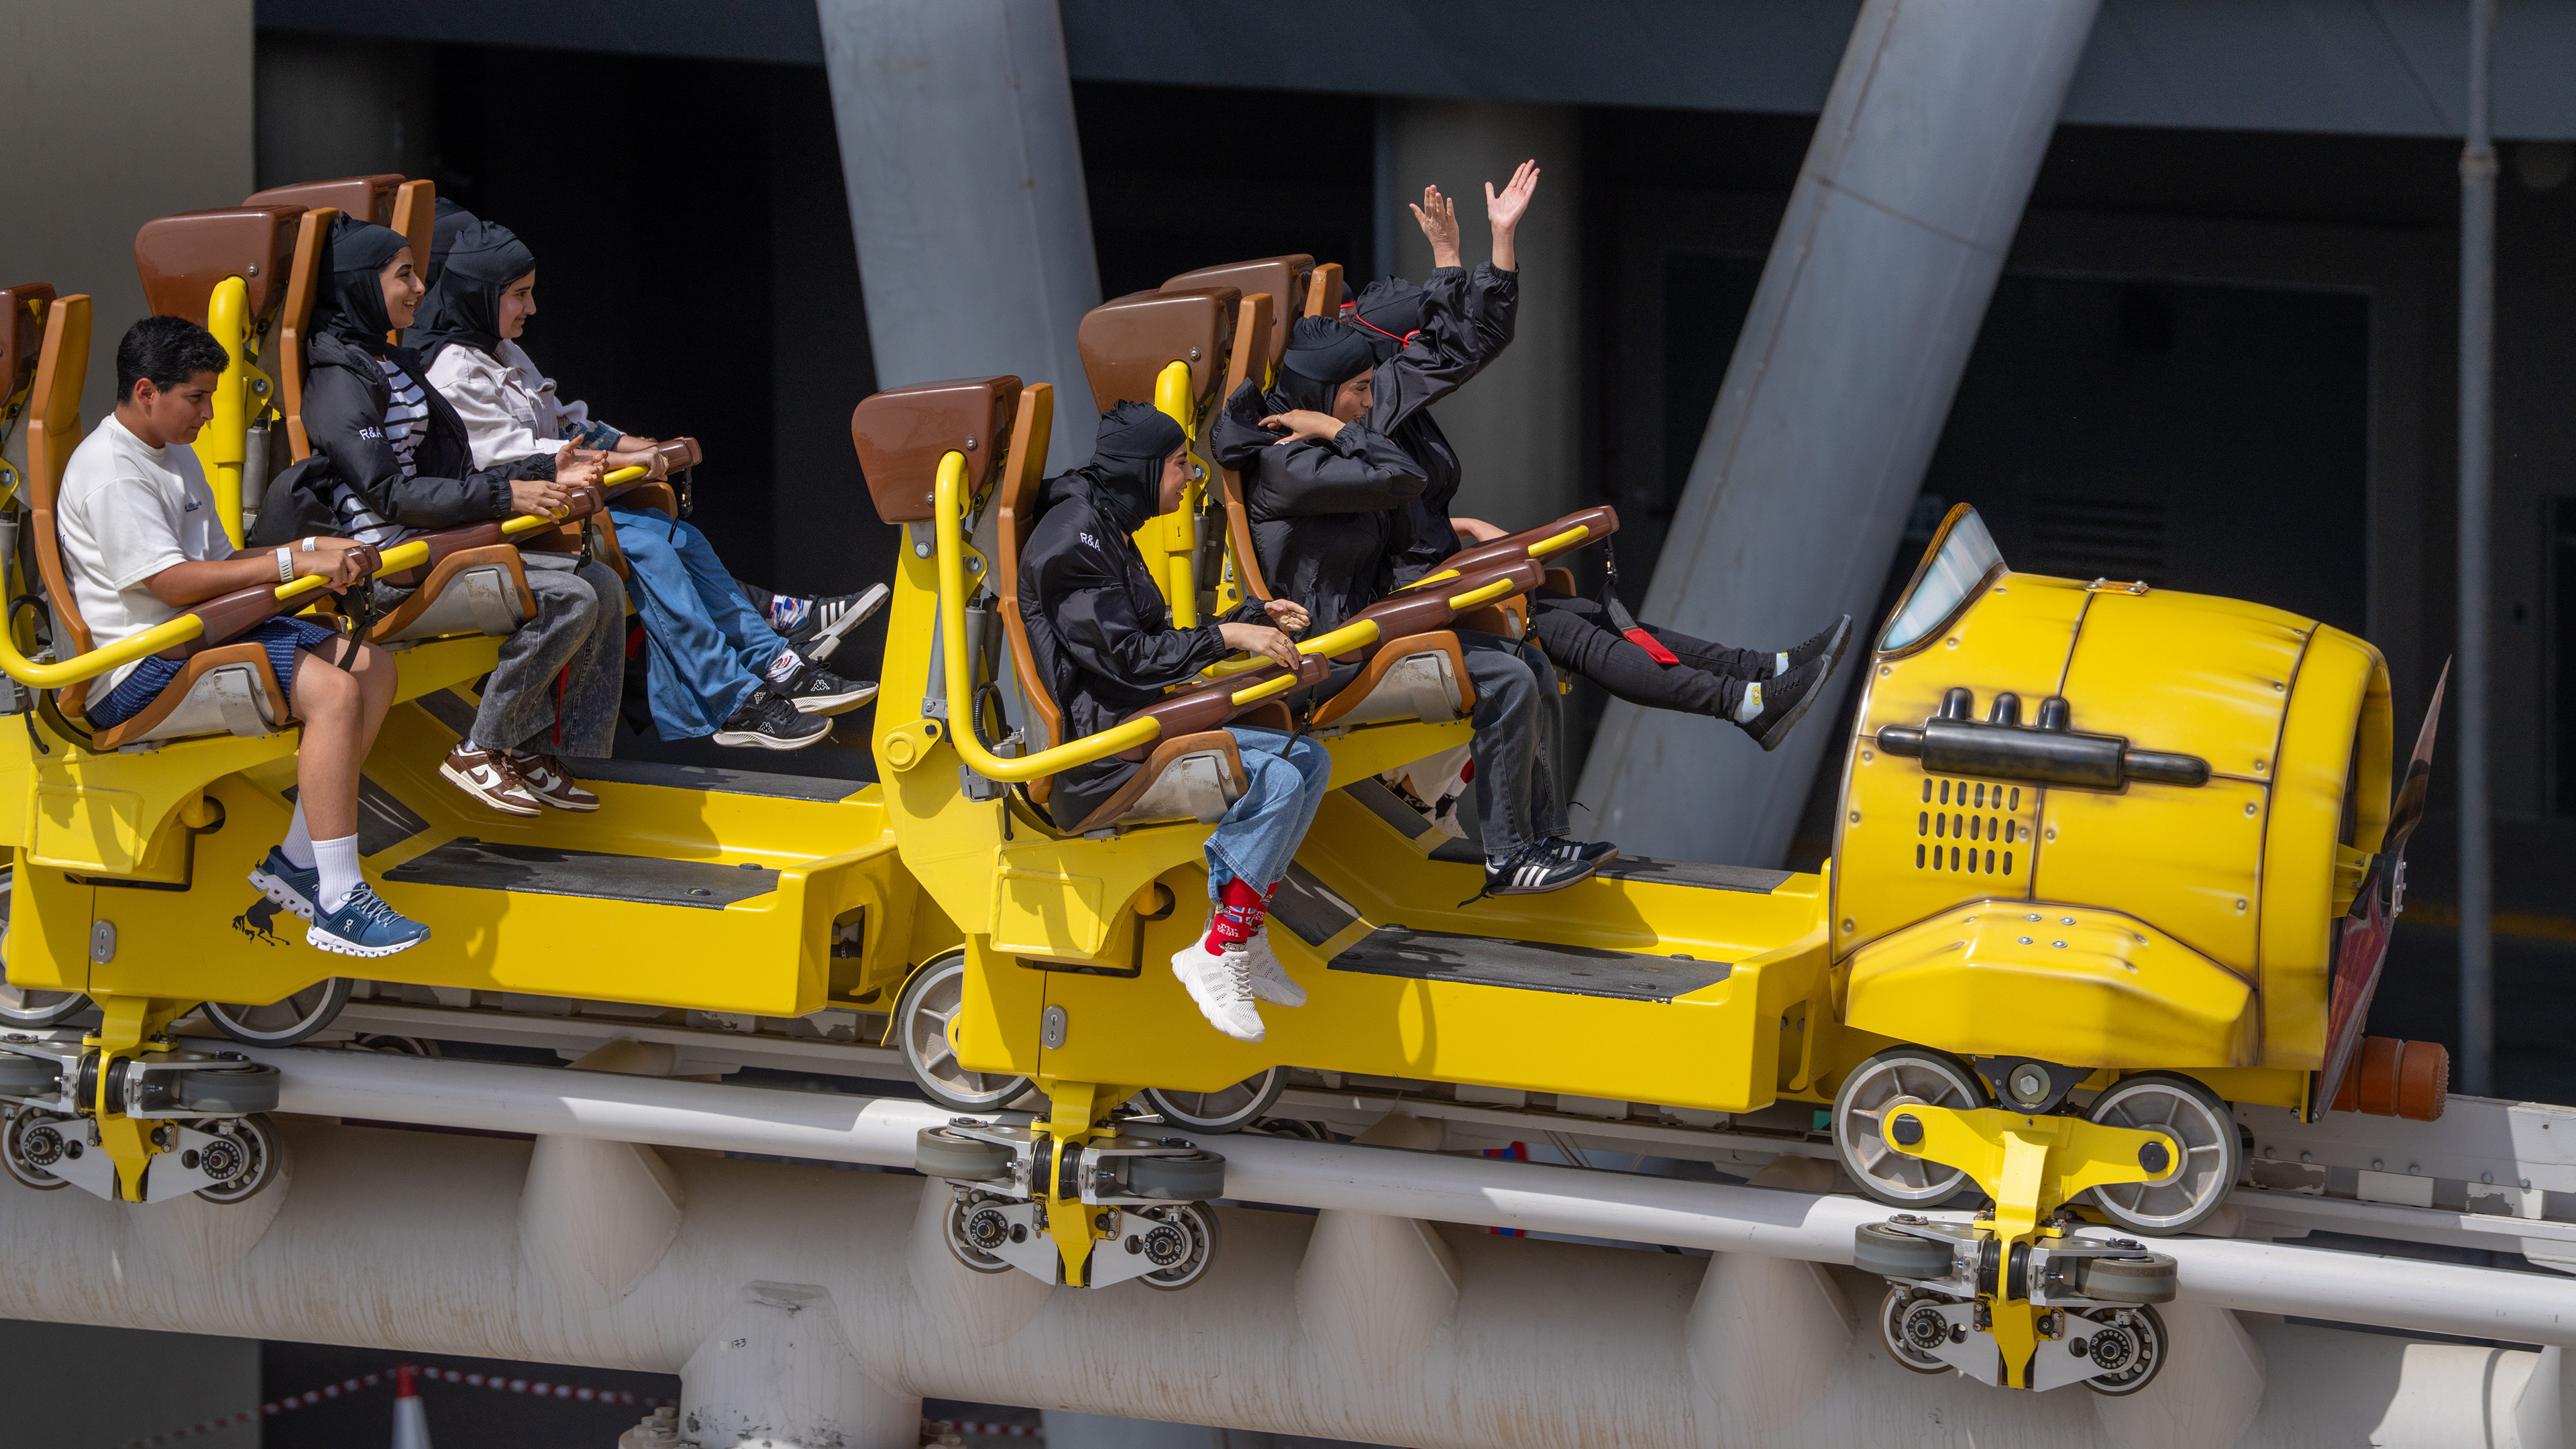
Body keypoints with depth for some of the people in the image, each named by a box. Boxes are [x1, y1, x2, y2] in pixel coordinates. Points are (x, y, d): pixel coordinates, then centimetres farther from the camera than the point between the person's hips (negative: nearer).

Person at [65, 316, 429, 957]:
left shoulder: (175, 455, 21)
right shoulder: (111, 472, -13)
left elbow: (218, 562, 22)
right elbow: (174, 582, -21)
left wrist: (315, 550, 5)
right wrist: (295, 562, -19)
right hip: (141, 670, -11)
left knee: (371, 666, 2)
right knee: (333, 691, -25)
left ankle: (298, 858, 0)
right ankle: (339, 904, -27)